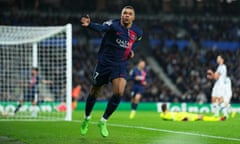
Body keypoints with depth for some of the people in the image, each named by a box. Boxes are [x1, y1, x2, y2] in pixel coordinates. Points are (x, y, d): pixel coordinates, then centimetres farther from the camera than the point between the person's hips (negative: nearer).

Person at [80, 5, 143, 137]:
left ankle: (103, 122, 1)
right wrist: (90, 24, -60)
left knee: (118, 93, -18)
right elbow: (101, 28, -37)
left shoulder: (137, 32, 1)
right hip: (104, 63, -2)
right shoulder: (113, 25, -15)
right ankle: (87, 119, 37)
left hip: (121, 66, 2)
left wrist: (131, 51, 1)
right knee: (94, 93, 9)